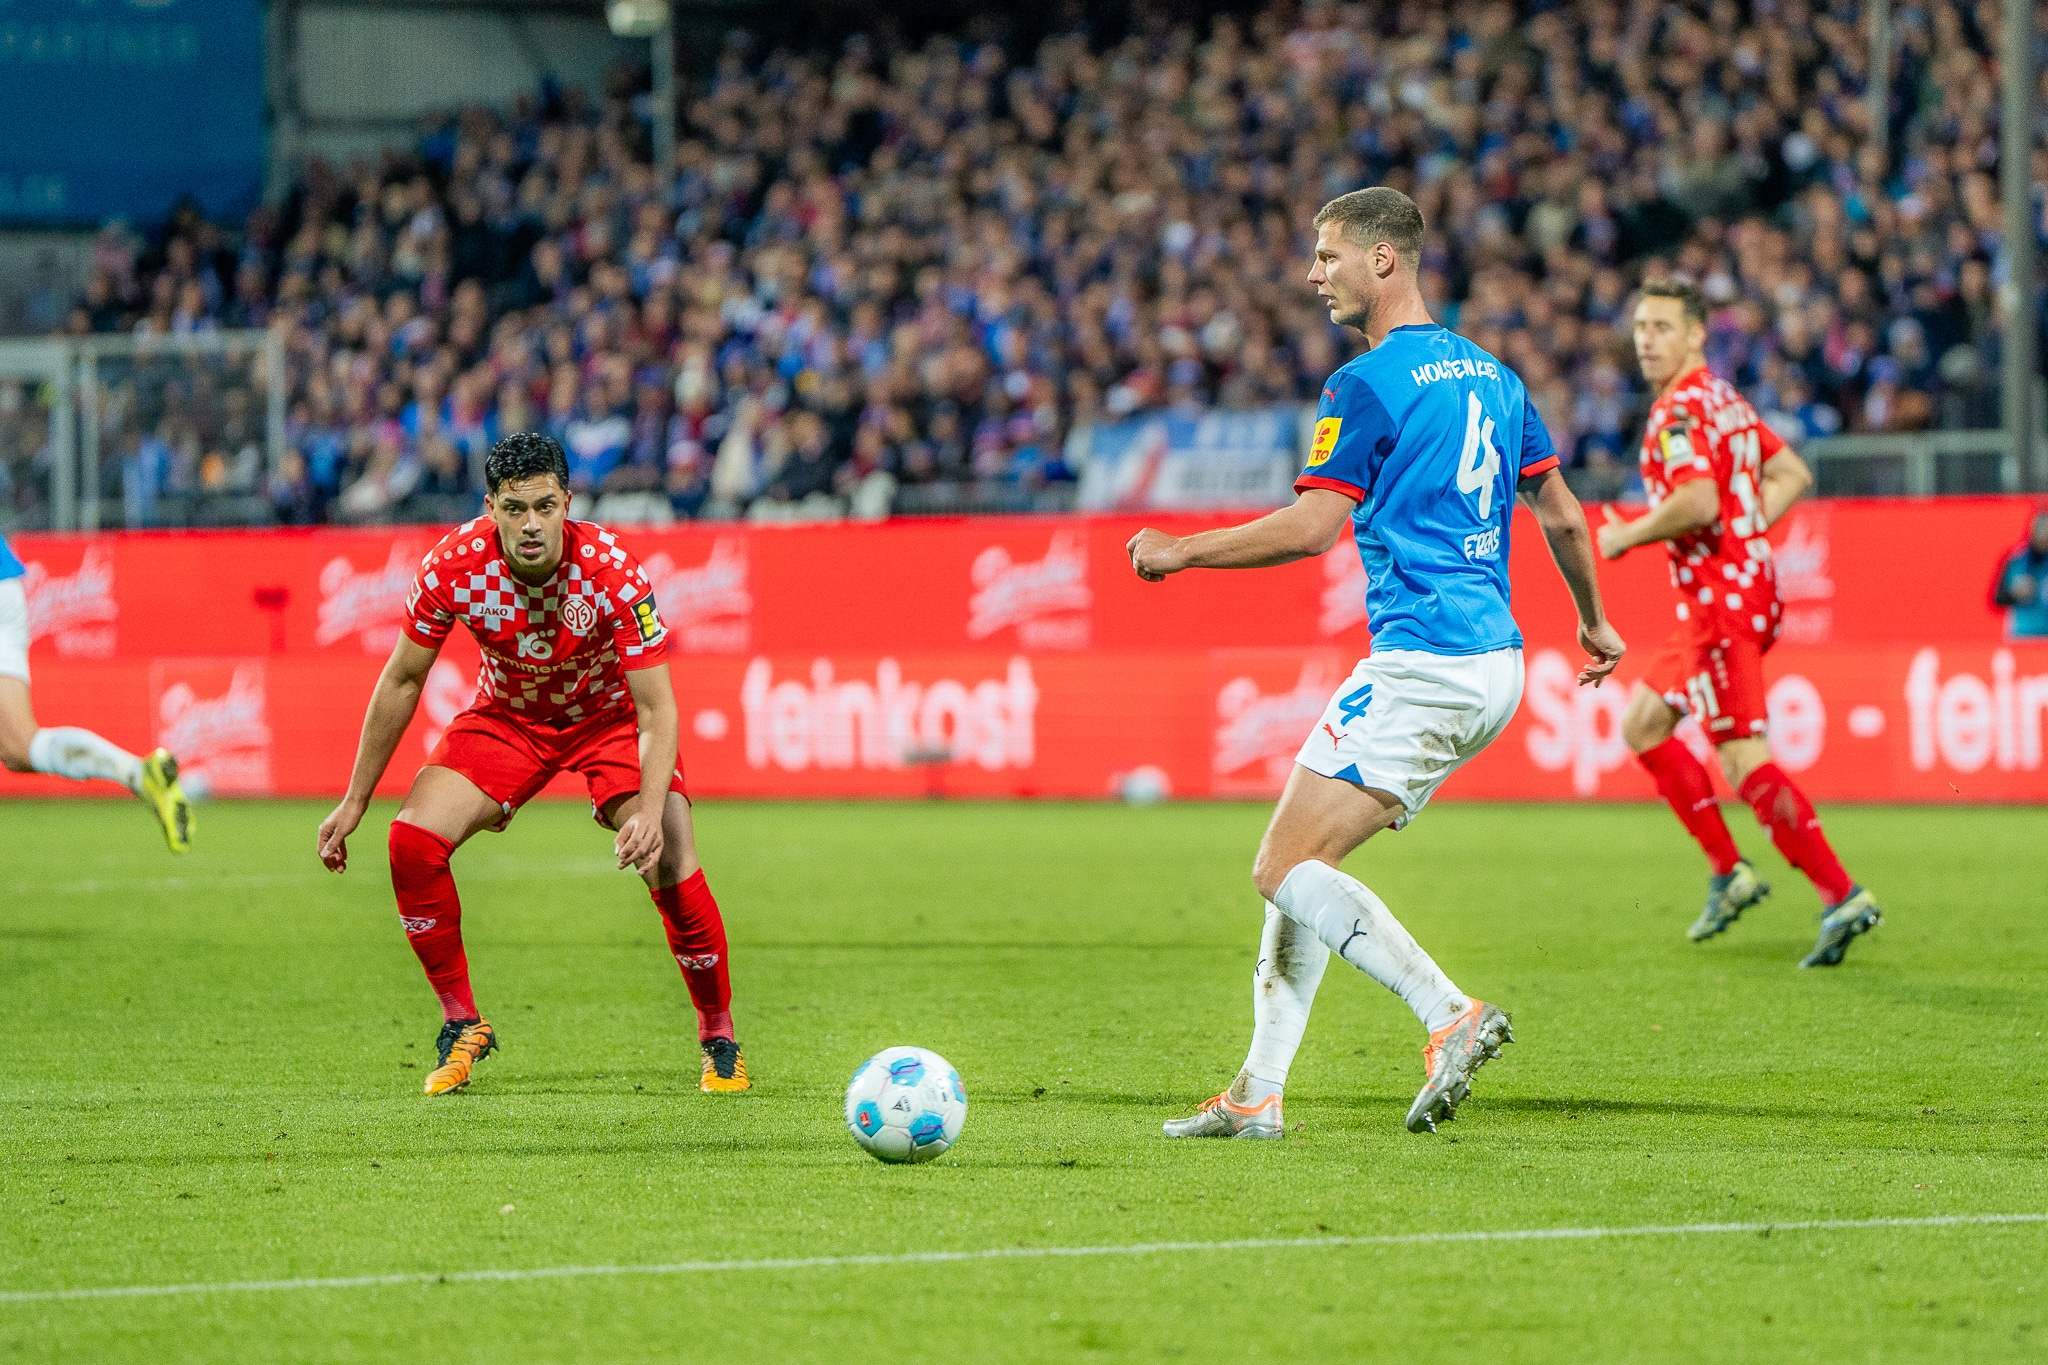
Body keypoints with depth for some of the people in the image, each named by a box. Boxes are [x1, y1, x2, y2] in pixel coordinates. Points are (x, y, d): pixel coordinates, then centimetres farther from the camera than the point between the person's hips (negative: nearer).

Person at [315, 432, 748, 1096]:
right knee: (412, 840, -18)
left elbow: (657, 707, -28)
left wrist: (650, 811, -45)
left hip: (610, 714, -2)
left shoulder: (610, 569, -32)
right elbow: (402, 681, -10)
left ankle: (720, 1040, 2)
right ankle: (463, 1024, 1)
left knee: (671, 870, -22)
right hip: (508, 713, 2)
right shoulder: (454, 565, -25)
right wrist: (355, 801, -6)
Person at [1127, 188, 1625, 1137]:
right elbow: (1561, 515, 22)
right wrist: (1594, 623, 35)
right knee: (1302, 861, 14)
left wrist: (1181, 552, -5)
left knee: (1286, 870, -9)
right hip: (1494, 662, 9)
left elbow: (1313, 525, -16)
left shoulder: (1368, 384, -9)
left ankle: (1451, 1018, -23)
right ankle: (1257, 1095, 12)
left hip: (1421, 660, -9)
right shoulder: (1489, 374, 16)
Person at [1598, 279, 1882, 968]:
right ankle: (1728, 871, 17)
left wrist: (1627, 535, -13)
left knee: (1744, 762, -12)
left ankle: (1842, 897, -16)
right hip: (1745, 582, 10)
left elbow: (1698, 503, -28)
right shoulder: (1723, 398, 16)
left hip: (1721, 598, -10)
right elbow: (1792, 476, 22)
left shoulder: (1680, 410, -14)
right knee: (1643, 725, 18)